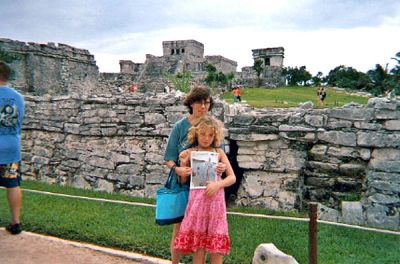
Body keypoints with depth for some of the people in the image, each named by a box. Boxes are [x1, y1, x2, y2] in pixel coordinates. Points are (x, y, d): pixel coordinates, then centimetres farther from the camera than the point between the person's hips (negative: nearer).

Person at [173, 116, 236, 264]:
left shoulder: (219, 153, 5)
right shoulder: (190, 153, 3)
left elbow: (232, 178, 3)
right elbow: (183, 181, 6)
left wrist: (218, 184, -14)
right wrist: (183, 164, -8)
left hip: (215, 201, 1)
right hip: (197, 201, 0)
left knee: (216, 246, 5)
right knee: (198, 246, 6)